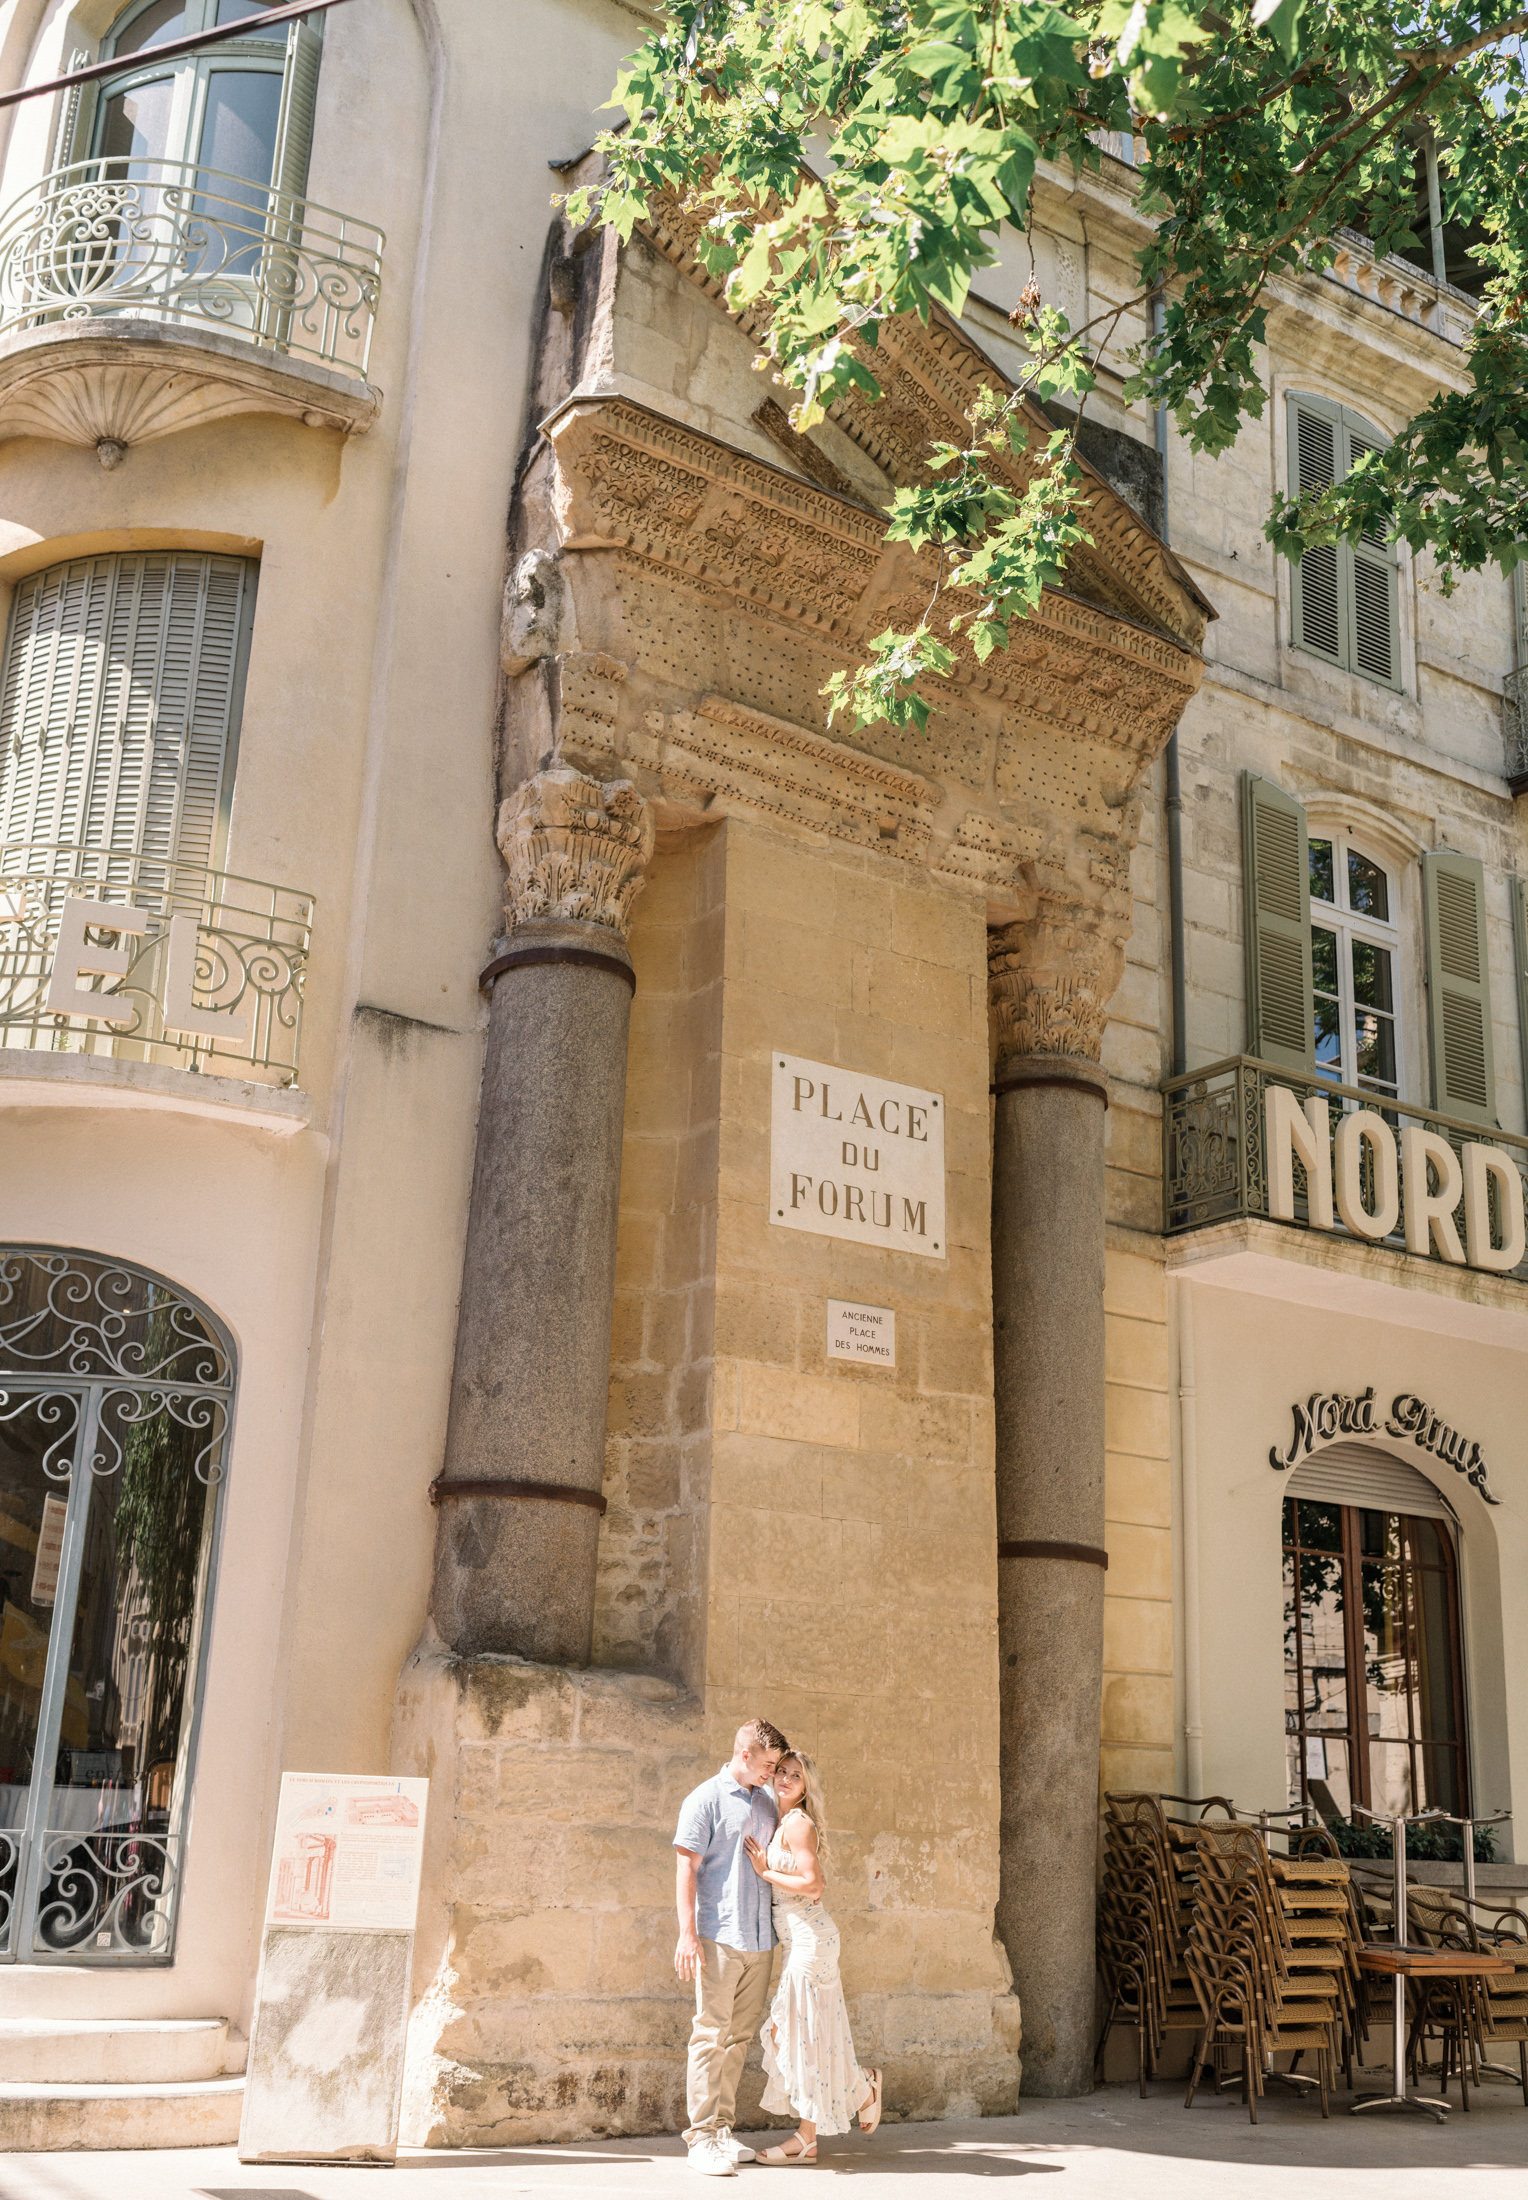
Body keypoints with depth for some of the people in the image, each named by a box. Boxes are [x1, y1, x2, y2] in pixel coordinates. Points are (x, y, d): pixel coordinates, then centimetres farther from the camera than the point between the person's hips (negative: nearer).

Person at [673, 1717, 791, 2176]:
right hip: (719, 1937, -6)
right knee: (711, 2035, -5)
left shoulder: (768, 1802, 15)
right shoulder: (705, 1799, -3)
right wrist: (687, 1934, -13)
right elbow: (685, 1868, -6)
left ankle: (722, 2128, 17)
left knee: (740, 2036, 9)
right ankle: (702, 2137, -1)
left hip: (761, 1940, 6)